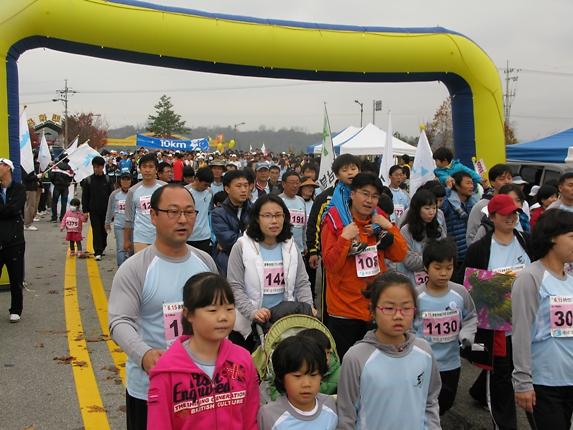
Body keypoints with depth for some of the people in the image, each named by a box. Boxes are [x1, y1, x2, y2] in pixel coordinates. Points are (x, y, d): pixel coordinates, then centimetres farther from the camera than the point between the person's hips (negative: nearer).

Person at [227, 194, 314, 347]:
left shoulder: (291, 247, 6)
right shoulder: (241, 247, -7)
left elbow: (302, 283, 7)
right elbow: (235, 287, -11)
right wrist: (253, 312, -24)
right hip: (249, 324, -3)